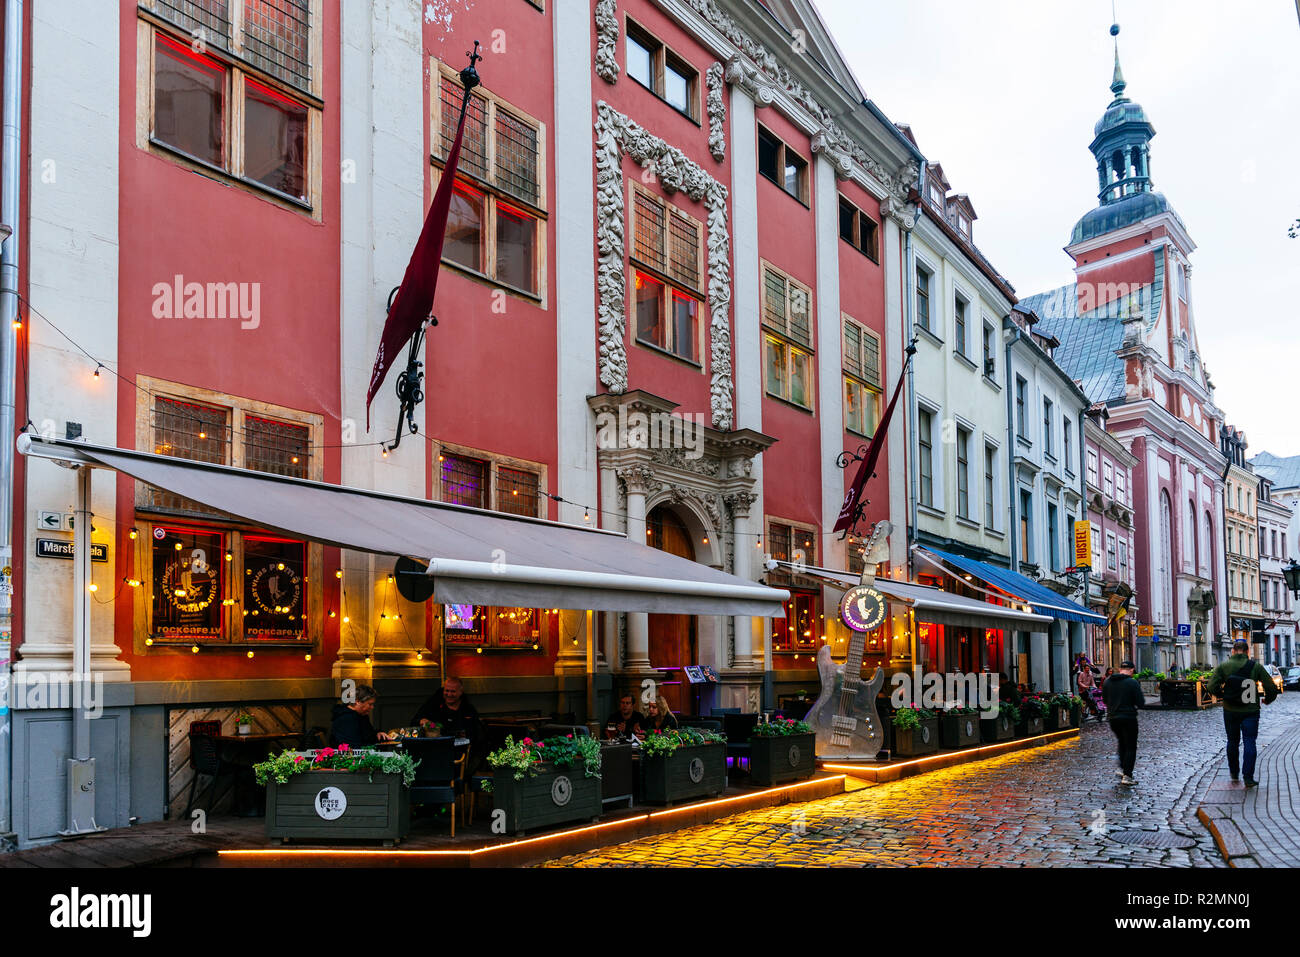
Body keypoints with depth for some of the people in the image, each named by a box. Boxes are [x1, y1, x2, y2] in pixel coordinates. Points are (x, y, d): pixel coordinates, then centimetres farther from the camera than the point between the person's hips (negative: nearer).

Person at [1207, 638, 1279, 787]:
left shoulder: (1223, 666, -4)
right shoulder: (1256, 666, -5)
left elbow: (1213, 687, -12)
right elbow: (1271, 688, -7)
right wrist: (1267, 700, 13)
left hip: (1230, 711, 1)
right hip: (1251, 711, -1)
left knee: (1232, 742, 16)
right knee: (1250, 742, 0)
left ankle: (1234, 772, 29)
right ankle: (1248, 777, -9)